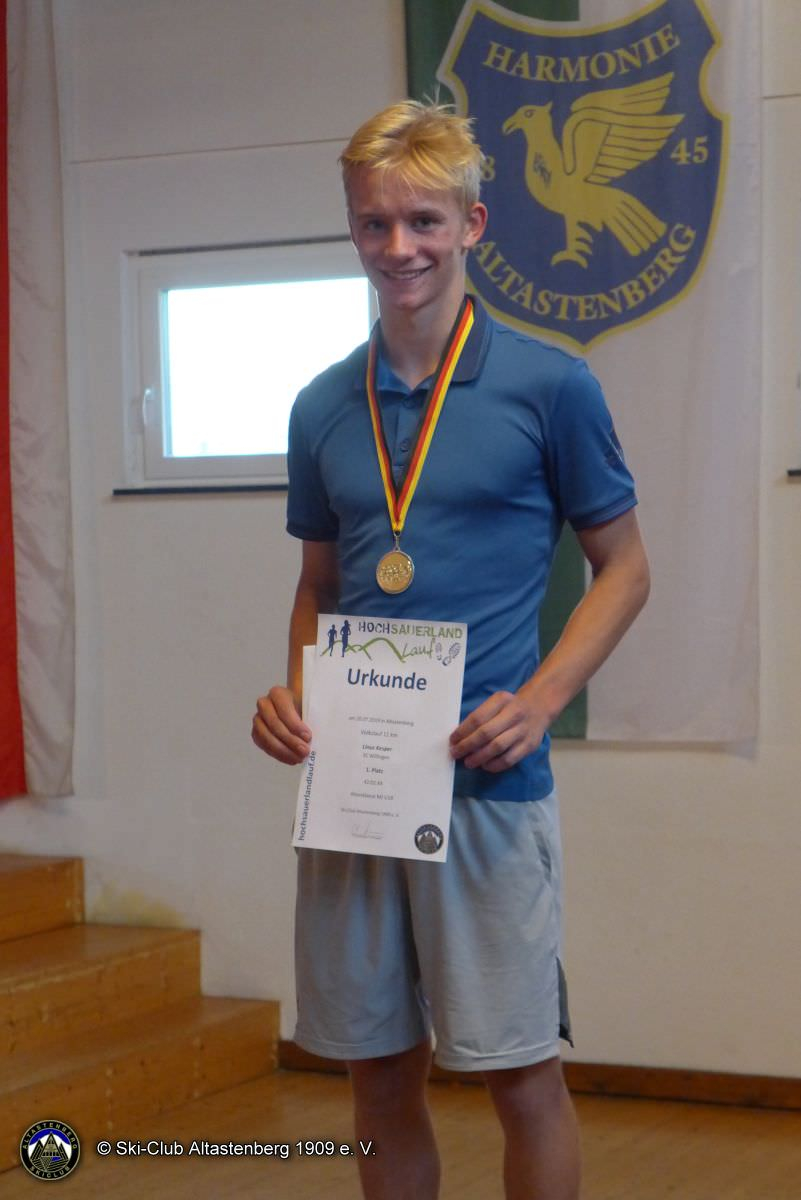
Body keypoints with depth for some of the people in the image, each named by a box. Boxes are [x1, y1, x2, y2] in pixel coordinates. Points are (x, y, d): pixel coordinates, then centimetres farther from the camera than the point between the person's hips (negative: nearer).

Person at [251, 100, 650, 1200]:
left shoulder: (549, 386, -4)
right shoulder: (323, 408, 9)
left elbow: (623, 566, 1)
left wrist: (539, 701, -12)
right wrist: (295, 696, 0)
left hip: (489, 782, -4)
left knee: (520, 1072, 2)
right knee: (379, 1069, 12)